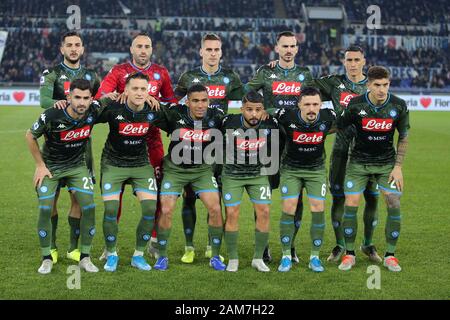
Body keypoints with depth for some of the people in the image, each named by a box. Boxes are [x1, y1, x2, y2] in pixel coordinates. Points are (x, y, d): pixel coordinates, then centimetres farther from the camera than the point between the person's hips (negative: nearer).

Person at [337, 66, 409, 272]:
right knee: (350, 206, -7)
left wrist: (398, 166, -4)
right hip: (358, 162, -1)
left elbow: (403, 137, 0)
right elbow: (338, 126, -2)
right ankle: (349, 254, 9)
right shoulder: (356, 105, -16)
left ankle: (390, 256, 7)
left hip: (387, 163, 1)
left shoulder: (399, 106, -11)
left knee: (394, 206, -8)